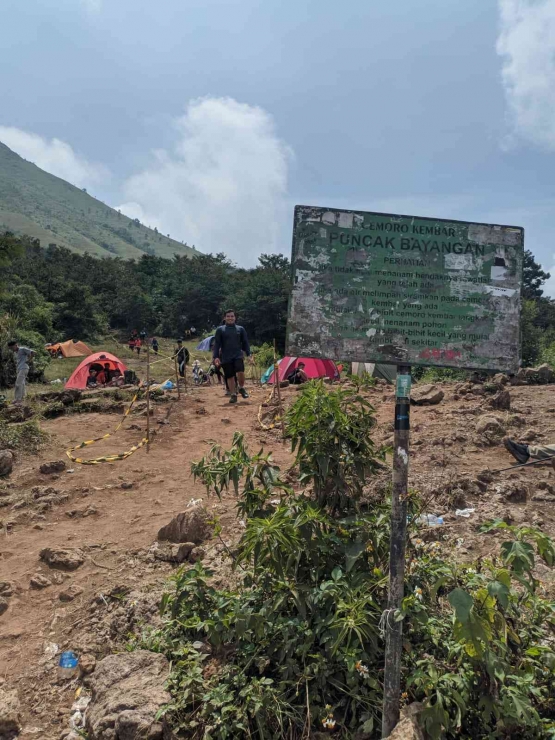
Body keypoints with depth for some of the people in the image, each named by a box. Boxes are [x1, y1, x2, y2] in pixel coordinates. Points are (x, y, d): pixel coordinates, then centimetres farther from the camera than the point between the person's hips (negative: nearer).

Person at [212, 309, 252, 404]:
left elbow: (245, 342, 13)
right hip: (225, 357, 0)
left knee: (240, 372, -21)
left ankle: (241, 388, 4)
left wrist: (248, 354, 4)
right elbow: (216, 344, 4)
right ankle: (233, 395, 14)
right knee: (230, 377, 2)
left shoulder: (240, 329, 11)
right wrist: (216, 357, -5)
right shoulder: (220, 330, 6)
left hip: (238, 355, 0)